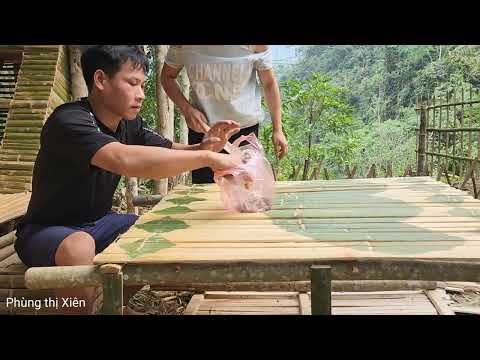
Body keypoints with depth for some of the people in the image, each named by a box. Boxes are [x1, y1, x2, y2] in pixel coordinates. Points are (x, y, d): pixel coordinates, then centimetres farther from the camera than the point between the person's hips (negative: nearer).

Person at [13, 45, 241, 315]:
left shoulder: (129, 124, -2)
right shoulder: (68, 121, -26)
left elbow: (171, 153, 5)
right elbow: (125, 160, -43)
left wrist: (204, 147, -19)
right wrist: (207, 158, -40)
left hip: (98, 223, 8)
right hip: (47, 231, -7)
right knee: (79, 248, -38)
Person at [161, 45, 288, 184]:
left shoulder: (256, 47, -11)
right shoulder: (183, 47, -6)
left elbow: (269, 83, -1)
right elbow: (167, 76, 8)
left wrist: (277, 129, -3)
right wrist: (186, 109, -9)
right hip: (201, 127, 2)